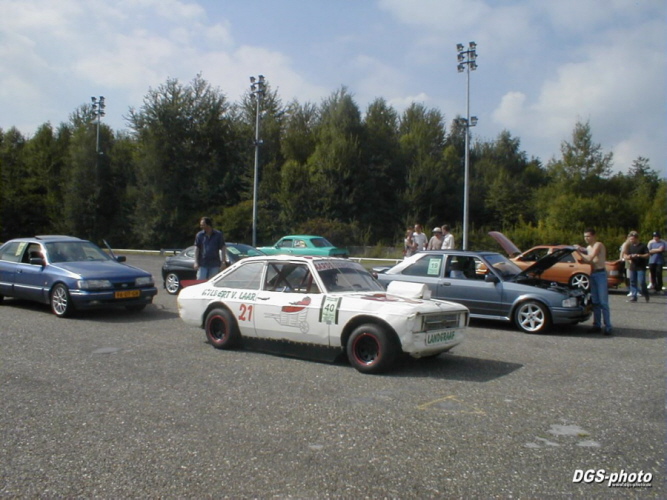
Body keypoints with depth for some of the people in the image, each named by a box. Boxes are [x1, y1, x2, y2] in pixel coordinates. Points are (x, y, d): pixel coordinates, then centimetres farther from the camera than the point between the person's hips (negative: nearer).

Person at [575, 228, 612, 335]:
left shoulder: (598, 245, -9)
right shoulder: (588, 247, 16)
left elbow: (590, 259, -19)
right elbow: (587, 260, 11)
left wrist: (579, 252, -9)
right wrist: (580, 250, 1)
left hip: (600, 274, -8)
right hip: (593, 274, 8)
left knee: (603, 302, -8)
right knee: (595, 302, 10)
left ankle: (608, 327, -5)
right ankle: (597, 325, 15)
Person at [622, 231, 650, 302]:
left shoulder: (643, 246, -3)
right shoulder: (630, 246, 11)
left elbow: (647, 255, -8)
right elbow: (625, 255, 13)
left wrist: (638, 255, -21)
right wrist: (628, 257, -9)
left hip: (641, 267, -5)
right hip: (633, 267, 5)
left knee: (641, 282, -10)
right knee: (633, 282, 5)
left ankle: (646, 295, 12)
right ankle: (633, 297, 10)